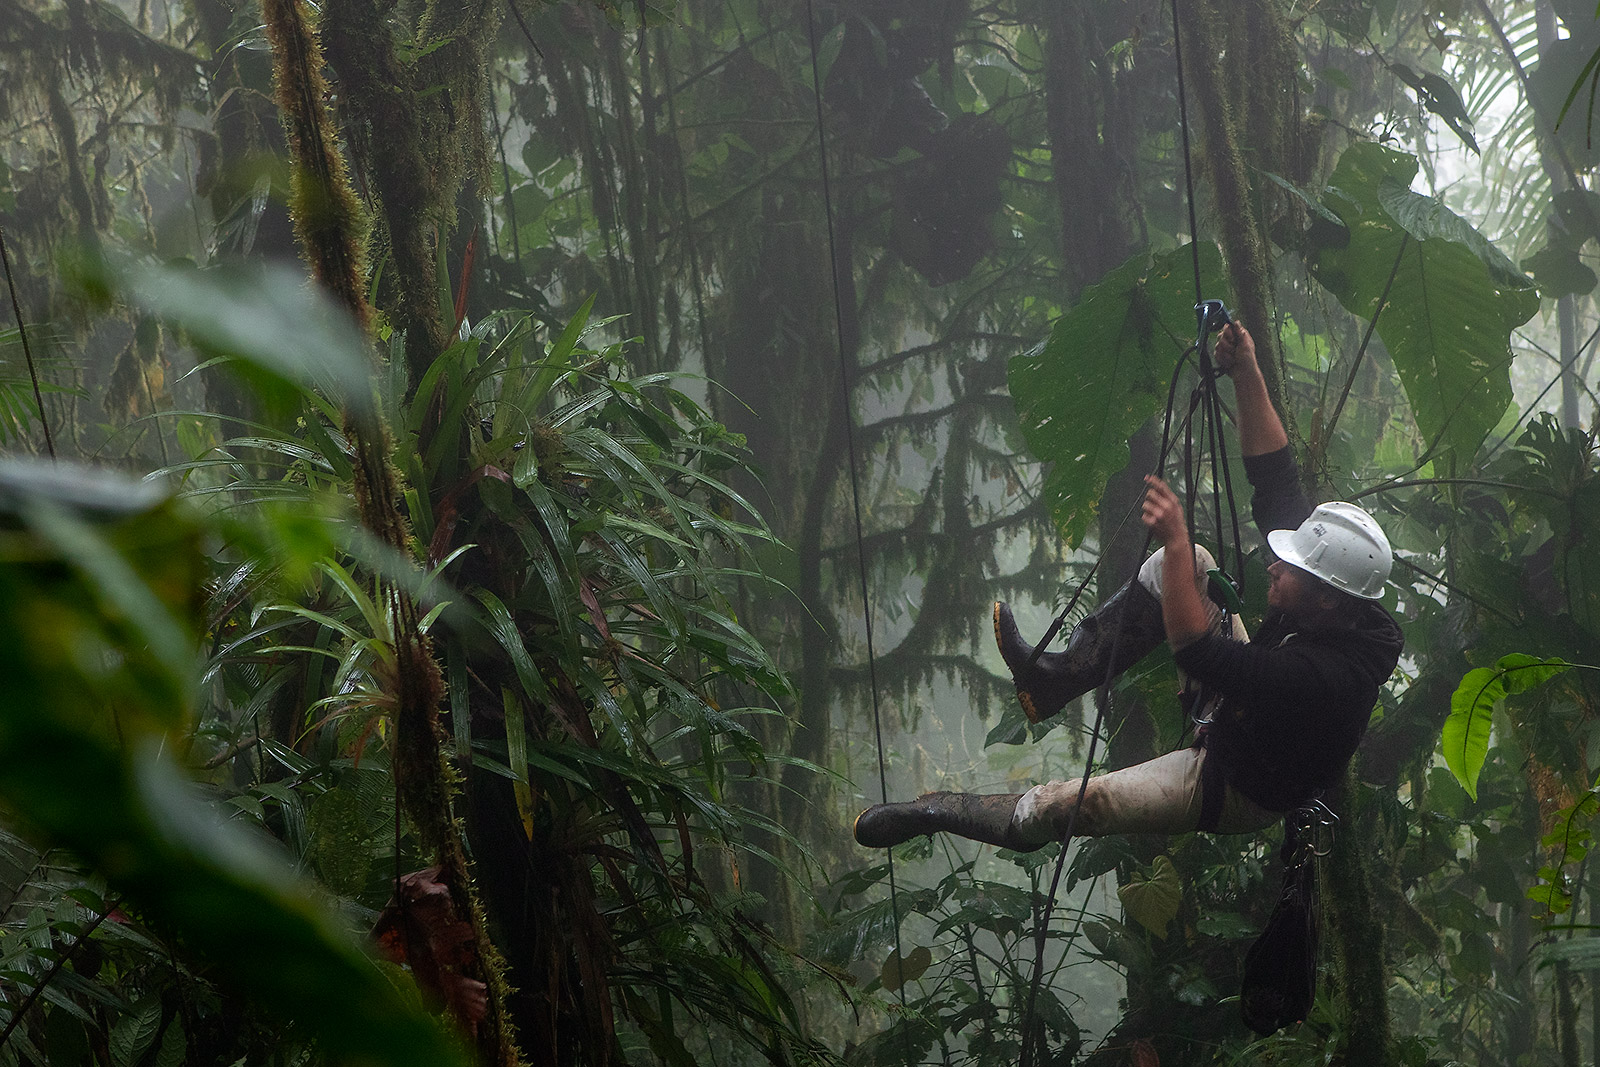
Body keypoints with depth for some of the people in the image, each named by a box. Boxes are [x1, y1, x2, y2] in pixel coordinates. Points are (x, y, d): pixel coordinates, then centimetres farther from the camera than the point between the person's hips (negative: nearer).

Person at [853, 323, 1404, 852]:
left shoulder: (1322, 675, -41)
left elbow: (1195, 650, -40)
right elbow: (1273, 477, -13)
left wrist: (1176, 542, -40)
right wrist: (1247, 375, -21)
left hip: (1235, 792, -8)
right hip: (1236, 707, 8)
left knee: (1078, 803, -10)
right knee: (1184, 564, -5)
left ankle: (943, 812, 14)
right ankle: (1060, 674, 3)